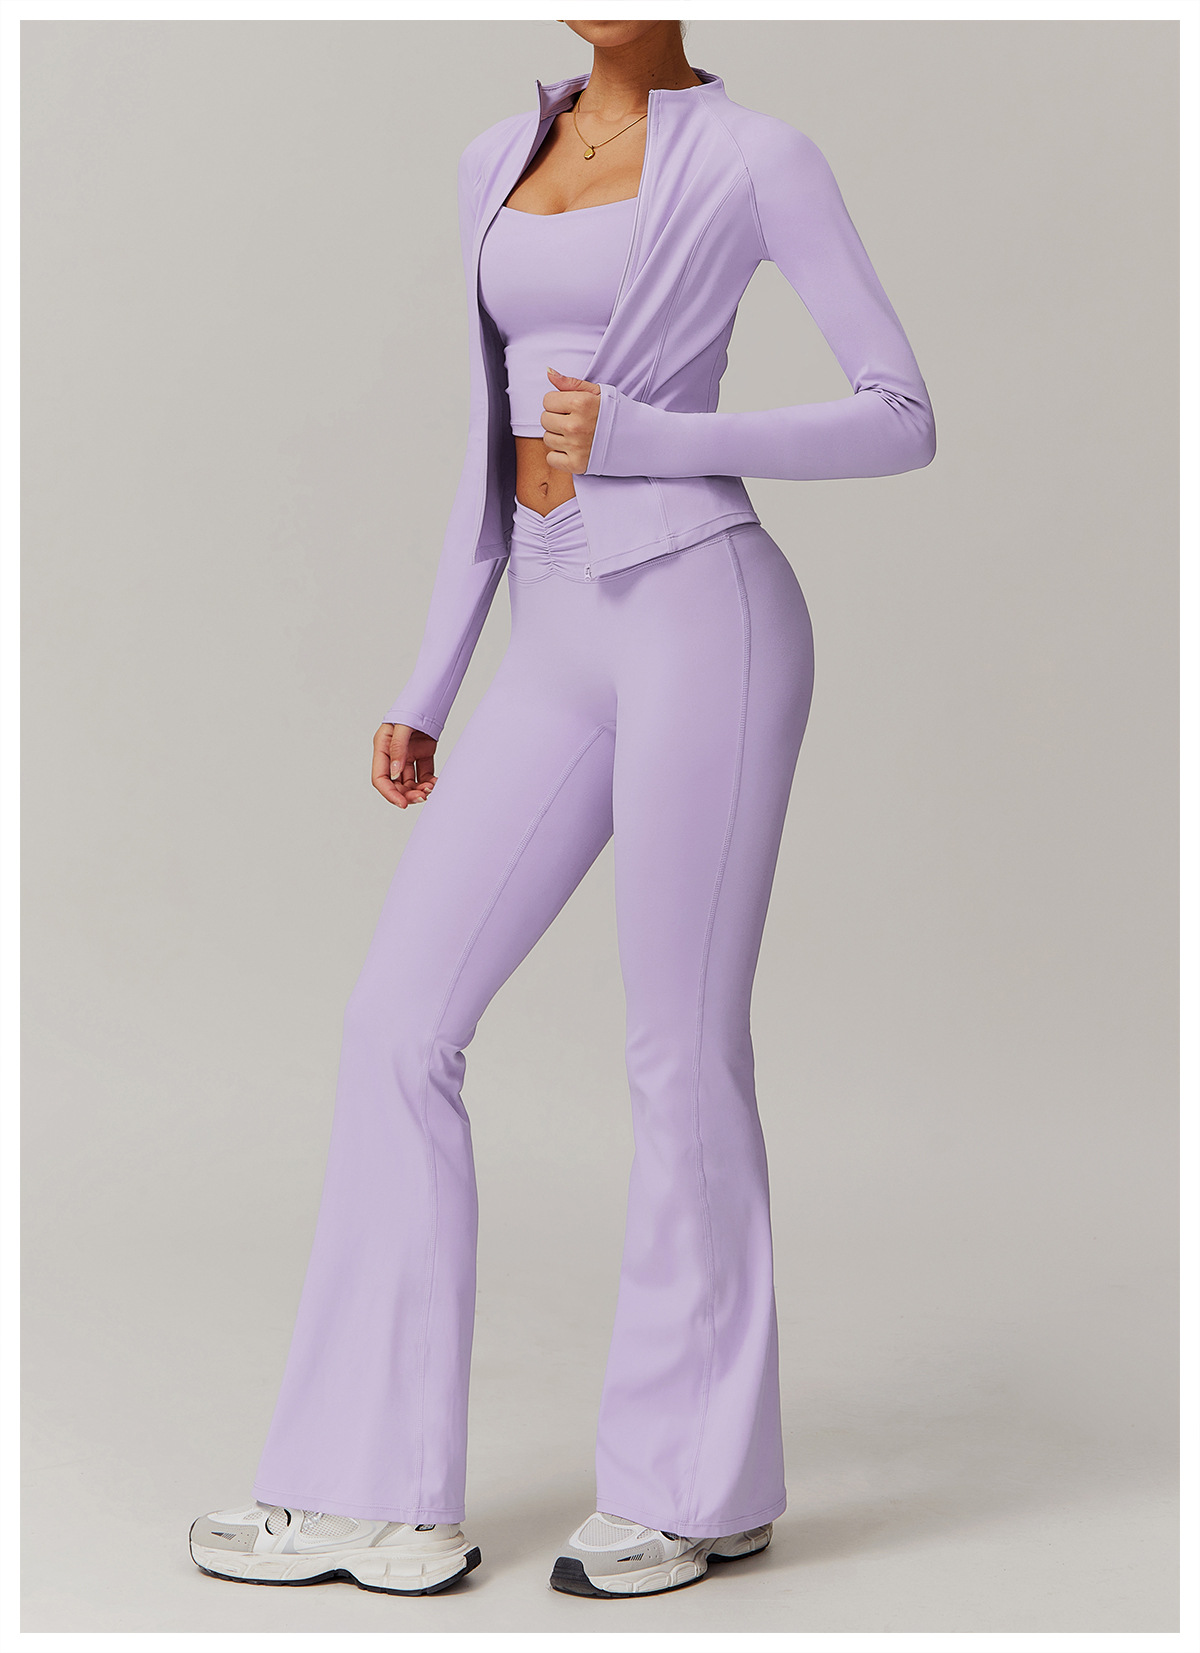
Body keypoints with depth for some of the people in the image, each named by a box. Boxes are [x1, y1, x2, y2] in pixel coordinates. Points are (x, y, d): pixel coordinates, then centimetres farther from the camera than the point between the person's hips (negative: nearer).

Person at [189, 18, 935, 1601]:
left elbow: (903, 419, -3)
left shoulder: (755, 154, -1)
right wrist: (427, 687, 17)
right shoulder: (500, 159, 18)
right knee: (398, 1025, 1)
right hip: (560, 645, 7)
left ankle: (702, 1480, 17)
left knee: (680, 1055, -1)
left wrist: (645, 439, -13)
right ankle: (378, 1492, 9)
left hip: (701, 614, -7)